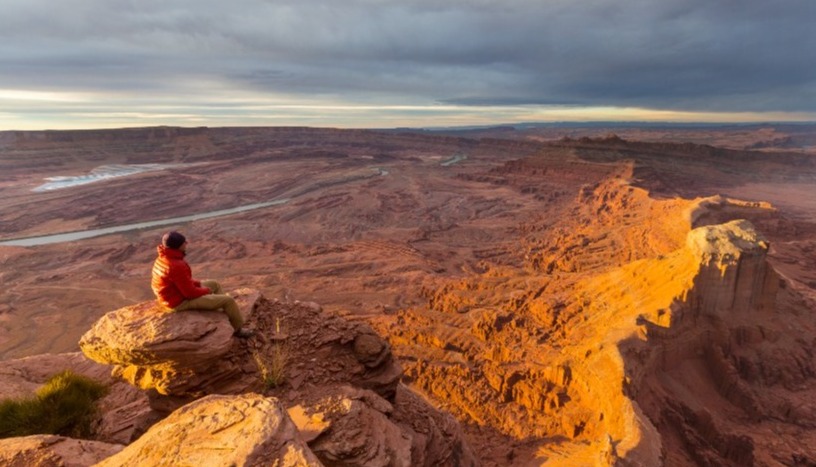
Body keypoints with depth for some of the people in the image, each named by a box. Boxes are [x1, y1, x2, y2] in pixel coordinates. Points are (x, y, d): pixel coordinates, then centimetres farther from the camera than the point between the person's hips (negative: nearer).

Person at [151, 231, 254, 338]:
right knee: (228, 300, -8)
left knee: (214, 284, 23)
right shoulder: (176, 266, -32)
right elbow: (190, 293, -26)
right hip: (180, 301, -10)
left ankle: (229, 318, 28)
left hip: (173, 293, 10)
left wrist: (198, 283, 4)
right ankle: (238, 329, 14)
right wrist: (206, 291, -8)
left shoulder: (162, 259, 0)